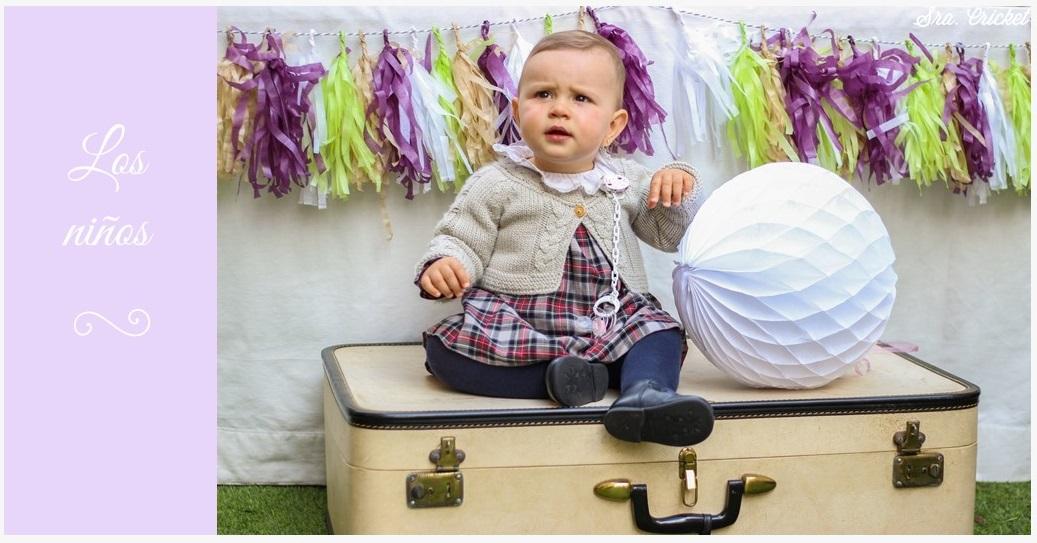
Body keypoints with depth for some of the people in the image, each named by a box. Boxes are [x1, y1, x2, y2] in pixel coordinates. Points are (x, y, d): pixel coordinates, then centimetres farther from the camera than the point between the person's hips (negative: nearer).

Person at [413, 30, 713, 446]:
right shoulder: (496, 185, 0)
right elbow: (460, 241, -1)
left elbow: (671, 235, 16)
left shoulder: (625, 181, 11)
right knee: (444, 348, -27)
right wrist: (443, 264, -25)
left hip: (613, 318, 3)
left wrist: (678, 191, -5)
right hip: (513, 324, -3)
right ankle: (561, 374, -33)